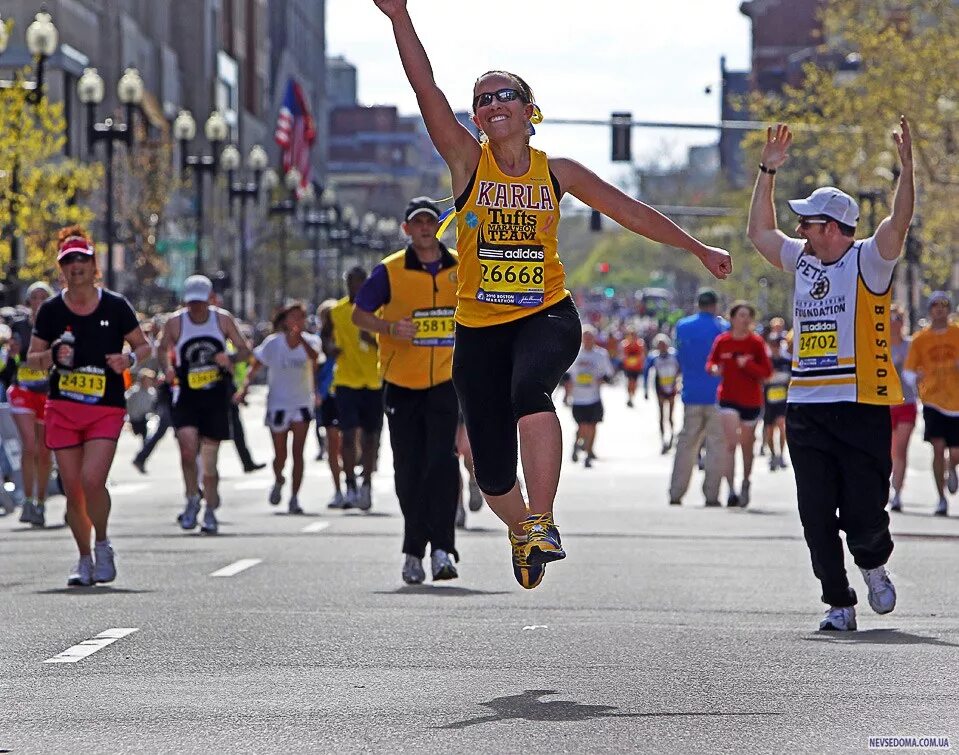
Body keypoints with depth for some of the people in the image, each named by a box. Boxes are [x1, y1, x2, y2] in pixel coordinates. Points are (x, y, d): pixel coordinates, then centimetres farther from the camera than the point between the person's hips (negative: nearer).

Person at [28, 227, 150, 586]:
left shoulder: (115, 306, -1)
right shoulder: (50, 310, 2)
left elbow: (144, 346, 9)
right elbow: (32, 358, 9)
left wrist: (130, 358, -13)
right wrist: (53, 357, -12)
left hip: (107, 410, -2)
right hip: (62, 408, 2)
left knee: (92, 481, -18)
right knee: (72, 489, 2)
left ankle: (103, 546, 7)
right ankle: (85, 559, 19)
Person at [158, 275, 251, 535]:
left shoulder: (223, 319, 1)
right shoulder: (175, 322, 0)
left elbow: (245, 349, 8)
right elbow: (163, 349, 15)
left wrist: (230, 358, -14)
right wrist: (167, 368, -6)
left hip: (216, 396, 1)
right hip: (186, 395, -1)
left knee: (209, 454, 3)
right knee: (188, 445, -21)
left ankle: (210, 512, 16)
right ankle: (193, 499, -2)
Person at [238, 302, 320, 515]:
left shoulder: (310, 341, -6)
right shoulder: (273, 343, -6)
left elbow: (314, 357, -28)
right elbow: (254, 366, -1)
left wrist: (299, 337, -38)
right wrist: (245, 385, -17)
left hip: (302, 404, 0)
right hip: (278, 404, 0)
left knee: (298, 453, -9)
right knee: (280, 455, 5)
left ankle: (294, 498, -2)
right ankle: (278, 480, 38)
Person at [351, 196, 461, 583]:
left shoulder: (463, 268, 5)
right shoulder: (390, 271, -2)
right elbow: (359, 314, 2)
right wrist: (390, 328, -16)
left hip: (446, 381, 0)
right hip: (401, 383, 0)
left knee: (442, 462, -14)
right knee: (409, 470, 5)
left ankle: (441, 548, -16)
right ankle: (414, 550, 16)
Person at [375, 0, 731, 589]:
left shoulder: (556, 172, 4)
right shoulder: (467, 162, 0)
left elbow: (630, 210, 13)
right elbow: (427, 91, -11)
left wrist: (698, 249, 17)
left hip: (547, 316, -1)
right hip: (479, 326, 1)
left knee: (529, 388, -37)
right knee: (493, 472, 1)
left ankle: (541, 522, -32)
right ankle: (520, 526, 37)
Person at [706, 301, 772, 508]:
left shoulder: (756, 342, -2)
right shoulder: (721, 341, 1)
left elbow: (767, 371, -3)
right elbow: (711, 362, 12)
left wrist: (748, 365, -18)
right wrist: (713, 368, -10)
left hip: (751, 400, 1)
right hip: (728, 399, -1)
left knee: (747, 446, 13)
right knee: (731, 443, -15)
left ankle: (745, 485, 34)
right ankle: (731, 490, -18)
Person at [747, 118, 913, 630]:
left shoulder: (869, 260, -2)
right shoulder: (803, 261, 14)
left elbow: (898, 223, -19)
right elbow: (759, 231, 25)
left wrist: (906, 167, -27)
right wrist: (769, 170, 21)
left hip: (861, 406, -5)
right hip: (806, 409, 5)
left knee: (863, 513, -6)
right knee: (816, 516, 0)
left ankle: (874, 563, 26)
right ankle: (838, 604, 9)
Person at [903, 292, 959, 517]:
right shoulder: (920, 338, 5)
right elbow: (908, 370, 9)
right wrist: (915, 377, -13)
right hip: (932, 400, 0)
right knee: (938, 448, -13)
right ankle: (941, 499, -2)